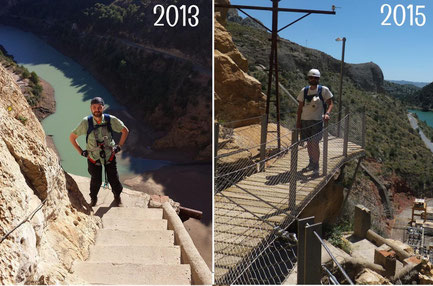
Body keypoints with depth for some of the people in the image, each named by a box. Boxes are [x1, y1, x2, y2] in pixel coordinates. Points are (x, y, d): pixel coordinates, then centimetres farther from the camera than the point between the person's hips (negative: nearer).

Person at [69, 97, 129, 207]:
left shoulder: (111, 120, -16)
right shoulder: (86, 122, -17)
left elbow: (125, 131, 1)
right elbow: (72, 137, -4)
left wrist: (119, 146, 0)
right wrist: (81, 152, -4)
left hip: (110, 155, 1)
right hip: (93, 157, -1)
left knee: (114, 179, 6)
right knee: (96, 181, 5)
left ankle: (117, 196, 37)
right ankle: (93, 198, 36)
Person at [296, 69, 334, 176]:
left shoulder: (324, 90, -1)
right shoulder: (304, 91, 7)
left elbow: (330, 104, 0)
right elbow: (300, 107, 11)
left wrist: (327, 113, -19)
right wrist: (298, 121, 7)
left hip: (317, 120, -4)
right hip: (305, 120, 4)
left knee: (315, 143, -10)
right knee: (308, 143, 11)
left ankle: (316, 167, 2)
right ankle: (311, 163, 27)